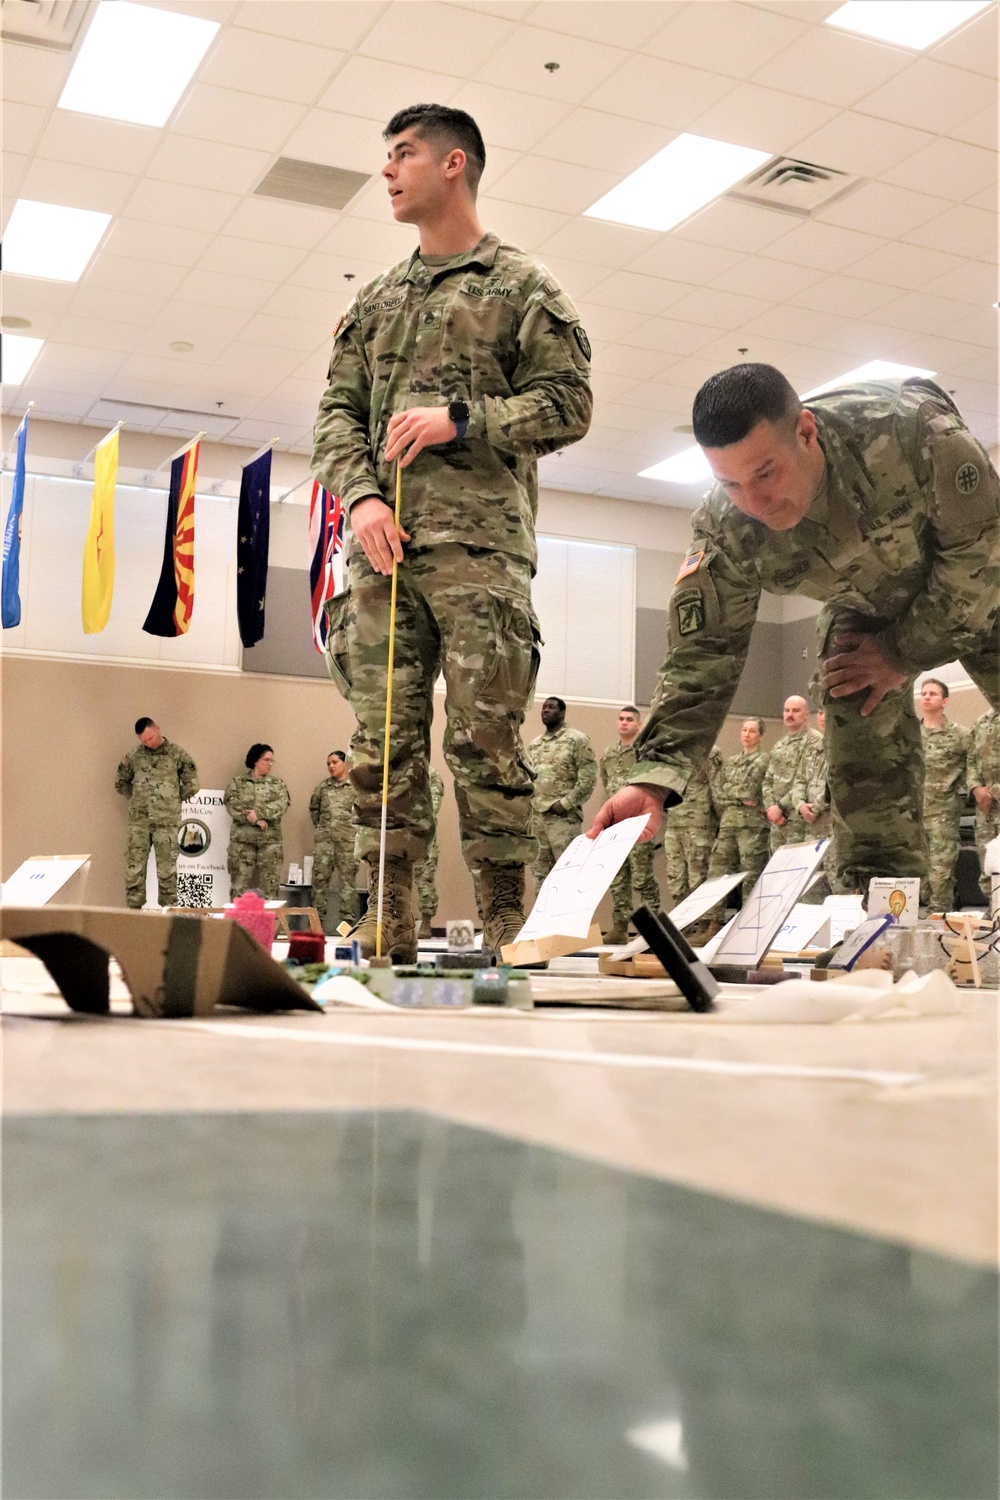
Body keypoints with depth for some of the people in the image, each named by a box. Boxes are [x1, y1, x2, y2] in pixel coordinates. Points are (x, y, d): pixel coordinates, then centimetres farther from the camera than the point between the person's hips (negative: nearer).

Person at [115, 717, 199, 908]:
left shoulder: (177, 754, 0)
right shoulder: (134, 756, 6)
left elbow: (191, 785, 5)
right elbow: (120, 783, 18)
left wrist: (172, 800, 6)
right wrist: (137, 798, 9)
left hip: (167, 821, -2)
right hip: (138, 821, 2)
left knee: (167, 869, 2)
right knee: (134, 868, 2)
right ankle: (133, 909, 8)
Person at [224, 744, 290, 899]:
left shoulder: (277, 783, 13)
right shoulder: (237, 782, 8)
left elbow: (282, 804, -4)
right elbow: (232, 805, -7)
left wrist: (259, 813, -16)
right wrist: (255, 819, -17)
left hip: (270, 839, 1)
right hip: (243, 838, -1)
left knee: (270, 883, 0)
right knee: (240, 882, -2)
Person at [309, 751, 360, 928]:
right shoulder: (322, 787, 11)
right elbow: (313, 808, 22)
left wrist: (355, 828, -3)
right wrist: (319, 826, 15)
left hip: (347, 840, -3)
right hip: (323, 839, 4)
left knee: (347, 879, 0)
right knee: (319, 877, 4)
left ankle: (348, 919, 3)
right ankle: (317, 919, 11)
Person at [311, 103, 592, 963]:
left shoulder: (520, 286, 10)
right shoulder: (376, 302, 25)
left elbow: (568, 405, 1)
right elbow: (337, 412, 17)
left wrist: (461, 421, -11)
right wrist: (360, 495, -2)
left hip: (480, 543, -5)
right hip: (383, 543, 5)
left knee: (486, 738, -8)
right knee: (383, 739, 0)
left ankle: (505, 931, -3)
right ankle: (389, 932, 4)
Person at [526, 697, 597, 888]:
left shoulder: (576, 740, -2)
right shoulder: (534, 744, 17)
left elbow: (589, 776, -9)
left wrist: (566, 803, -15)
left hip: (563, 816, -7)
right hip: (536, 816, 7)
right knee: (540, 870, 9)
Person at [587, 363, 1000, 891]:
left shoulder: (910, 428, -39)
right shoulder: (726, 531, -30)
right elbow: (702, 657, -25)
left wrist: (905, 653, -22)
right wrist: (654, 777, -36)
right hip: (864, 613, 2)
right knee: (865, 784, -10)